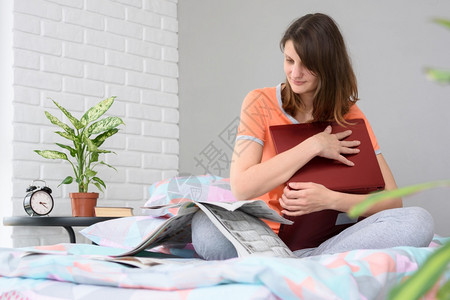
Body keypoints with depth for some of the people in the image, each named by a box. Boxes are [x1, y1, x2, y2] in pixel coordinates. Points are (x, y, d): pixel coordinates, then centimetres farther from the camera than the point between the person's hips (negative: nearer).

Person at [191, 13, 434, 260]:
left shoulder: (350, 116, 5)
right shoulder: (260, 103, -1)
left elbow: (392, 200, -2)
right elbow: (241, 188, -14)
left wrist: (330, 199, -21)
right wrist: (313, 146, -13)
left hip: (325, 239, 2)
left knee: (418, 221, -24)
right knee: (206, 226, -34)